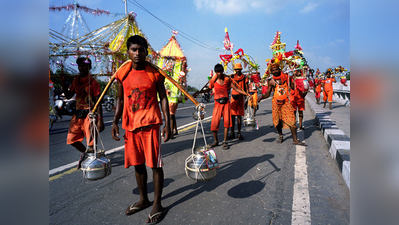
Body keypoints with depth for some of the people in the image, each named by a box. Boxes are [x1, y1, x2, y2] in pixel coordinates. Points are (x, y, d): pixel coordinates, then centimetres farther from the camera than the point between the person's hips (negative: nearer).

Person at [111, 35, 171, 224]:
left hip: (150, 123, -4)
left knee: (155, 163, 0)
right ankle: (143, 199, 32)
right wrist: (115, 121, 5)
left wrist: (167, 123, -8)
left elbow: (163, 98, -1)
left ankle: (157, 204, 15)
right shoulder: (122, 73, 7)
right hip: (130, 124, 4)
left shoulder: (154, 73, -2)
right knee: (137, 163, 14)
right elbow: (120, 99, 14)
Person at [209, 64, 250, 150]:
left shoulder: (227, 79, 2)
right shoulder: (213, 80, -1)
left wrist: (247, 94, 0)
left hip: (226, 103, 1)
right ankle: (216, 141, 14)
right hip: (217, 104, -1)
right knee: (214, 122, -7)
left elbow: (236, 89, 4)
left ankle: (225, 141, 8)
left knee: (227, 121, -5)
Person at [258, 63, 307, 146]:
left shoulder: (286, 77, 4)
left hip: (286, 102, -1)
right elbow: (267, 94, 5)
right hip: (276, 102, 1)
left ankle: (295, 140, -3)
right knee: (277, 120, 5)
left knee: (291, 120, -8)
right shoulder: (272, 82, 4)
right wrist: (262, 97, -14)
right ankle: (280, 136, 30)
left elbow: (292, 87, 15)